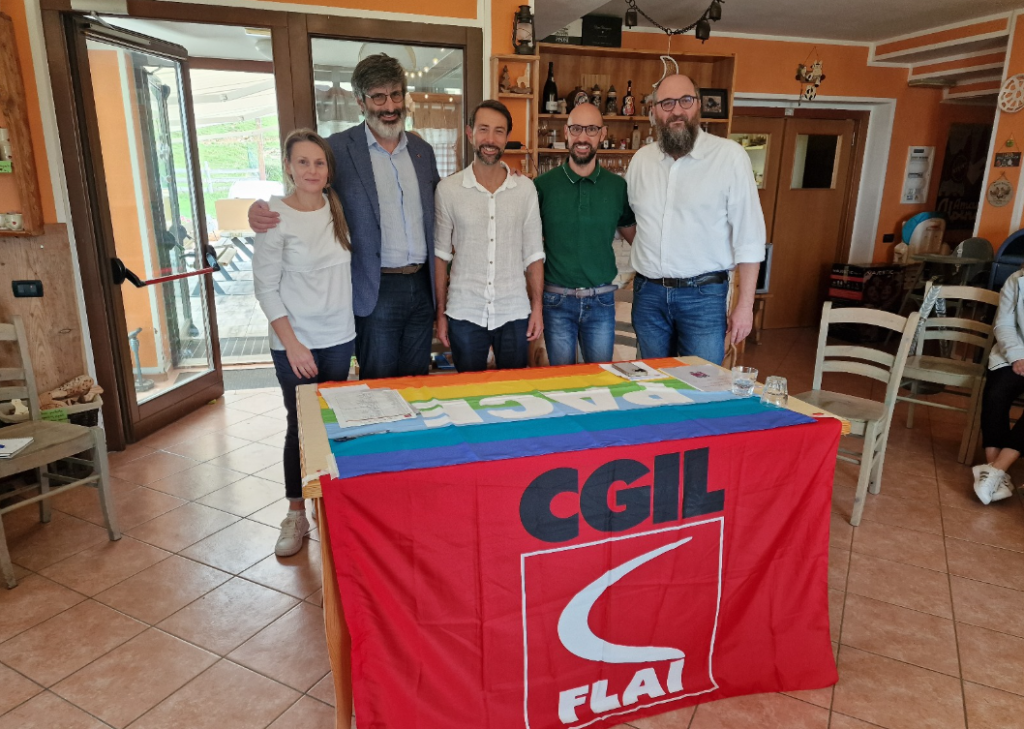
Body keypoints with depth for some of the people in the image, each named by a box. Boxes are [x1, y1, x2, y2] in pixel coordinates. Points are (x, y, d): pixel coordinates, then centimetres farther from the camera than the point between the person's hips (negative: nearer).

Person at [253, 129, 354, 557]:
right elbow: (265, 287, -10)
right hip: (295, 343, -4)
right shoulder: (276, 218, -9)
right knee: (301, 425, 2)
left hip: (339, 337, 4)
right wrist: (291, 343, -14)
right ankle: (296, 514, 17)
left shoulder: (338, 208, 4)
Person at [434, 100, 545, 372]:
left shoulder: (525, 188, 2)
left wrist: (537, 307, 1)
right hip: (464, 315, -1)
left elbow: (533, 254, 5)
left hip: (514, 314, 1)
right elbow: (441, 255, 2)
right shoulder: (448, 189, -1)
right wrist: (440, 313, 1)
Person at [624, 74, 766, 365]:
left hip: (703, 295, -4)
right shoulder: (641, 159, 6)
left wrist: (745, 305, -10)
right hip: (647, 293, 4)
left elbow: (748, 236, -8)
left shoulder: (729, 155, -8)